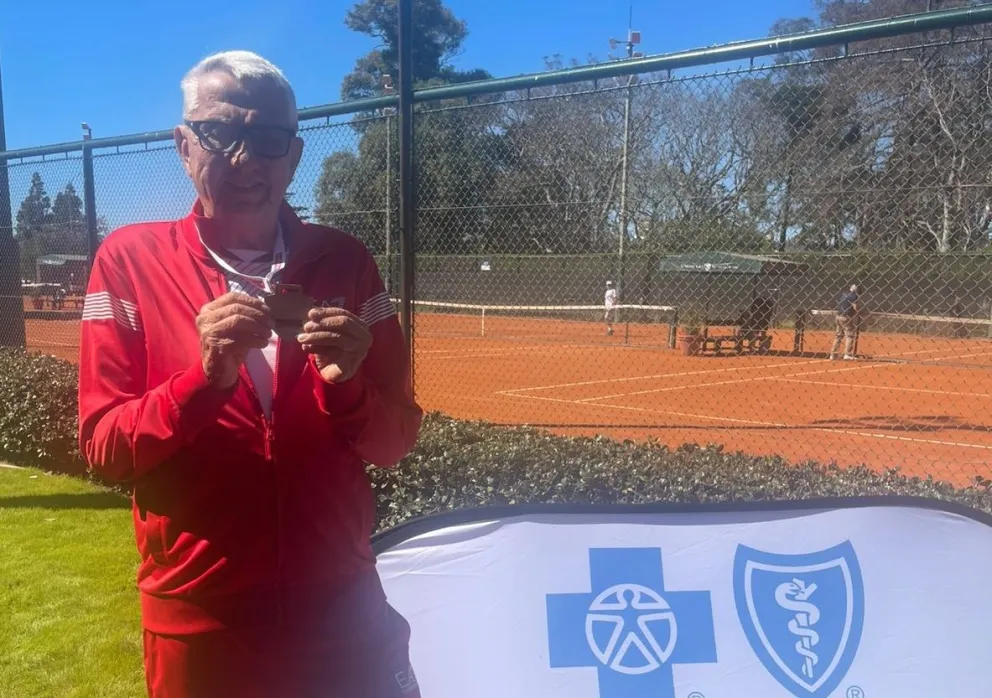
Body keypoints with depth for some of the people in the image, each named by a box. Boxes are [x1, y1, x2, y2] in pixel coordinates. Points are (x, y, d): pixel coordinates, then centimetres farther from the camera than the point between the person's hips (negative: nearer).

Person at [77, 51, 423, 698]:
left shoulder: (345, 262, -2)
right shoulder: (129, 260, -6)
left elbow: (394, 441, -2)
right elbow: (102, 447, -8)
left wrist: (346, 385, -21)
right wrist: (205, 378, -24)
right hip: (199, 618, -1)